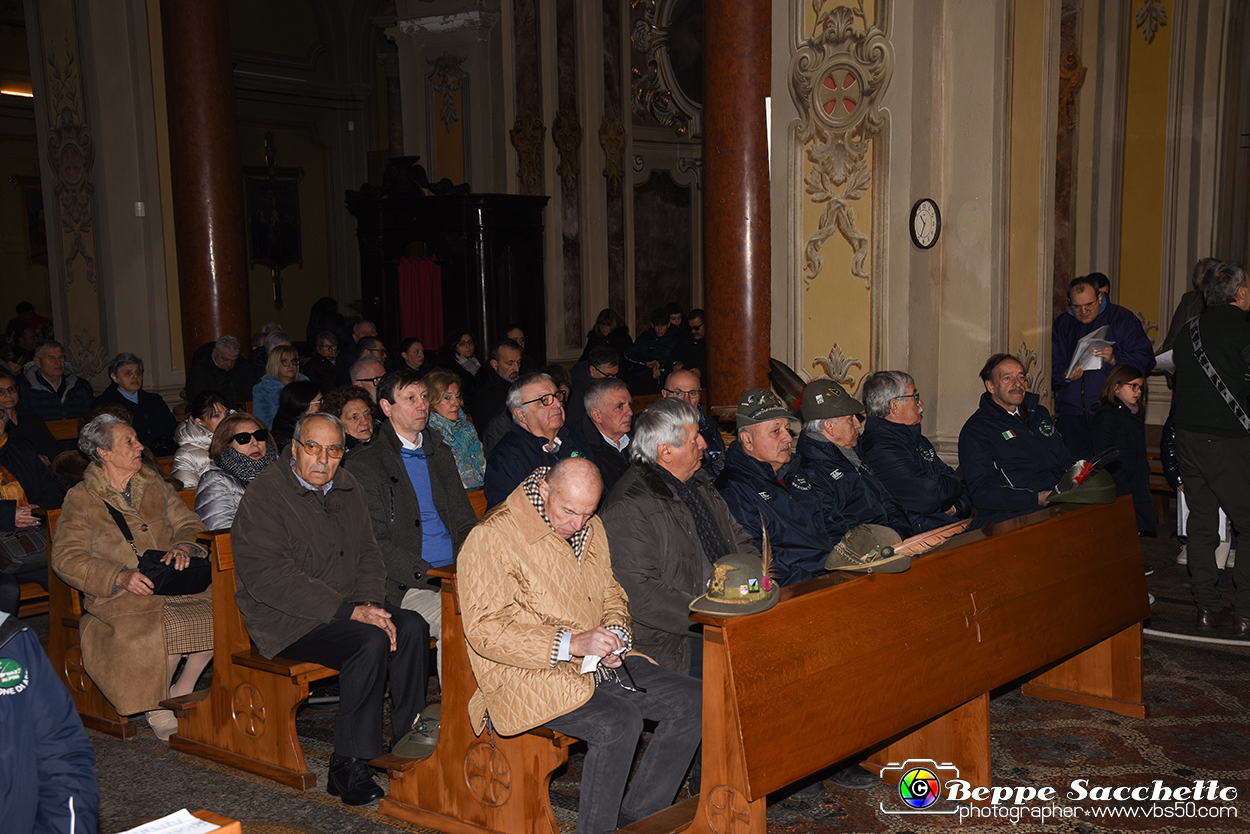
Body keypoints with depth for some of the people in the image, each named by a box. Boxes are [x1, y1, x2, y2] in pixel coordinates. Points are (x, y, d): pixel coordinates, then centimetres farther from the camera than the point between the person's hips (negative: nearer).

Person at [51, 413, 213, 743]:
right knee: (166, 629, -34)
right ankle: (156, 706, -8)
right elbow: (67, 558, -6)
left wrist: (185, 545, -10)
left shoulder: (154, 485, 17)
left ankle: (182, 690, -2)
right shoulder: (81, 499, 2)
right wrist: (120, 576, -20)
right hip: (118, 593, -4)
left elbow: (190, 524, 15)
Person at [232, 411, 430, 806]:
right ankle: (348, 766, -19)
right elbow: (267, 577, -22)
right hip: (285, 619, -7)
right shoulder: (265, 495, -13)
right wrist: (350, 611, -24)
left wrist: (371, 606, -8)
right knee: (371, 641, -29)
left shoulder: (347, 487, 10)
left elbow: (368, 553, 14)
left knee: (412, 627, -17)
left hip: (347, 607, 7)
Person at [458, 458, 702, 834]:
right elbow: (484, 630, -20)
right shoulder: (491, 538, -15)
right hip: (527, 675, -8)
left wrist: (615, 631, -2)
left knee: (692, 701, -5)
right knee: (618, 722, -31)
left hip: (596, 661, 8)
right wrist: (570, 644, -26)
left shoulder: (590, 528, 9)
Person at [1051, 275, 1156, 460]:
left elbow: (1146, 359, -1)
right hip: (1072, 410, 2)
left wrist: (1114, 360, -16)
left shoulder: (1122, 319, 6)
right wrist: (1065, 375, -9)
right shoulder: (1062, 324, 15)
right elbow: (1052, 367, 13)